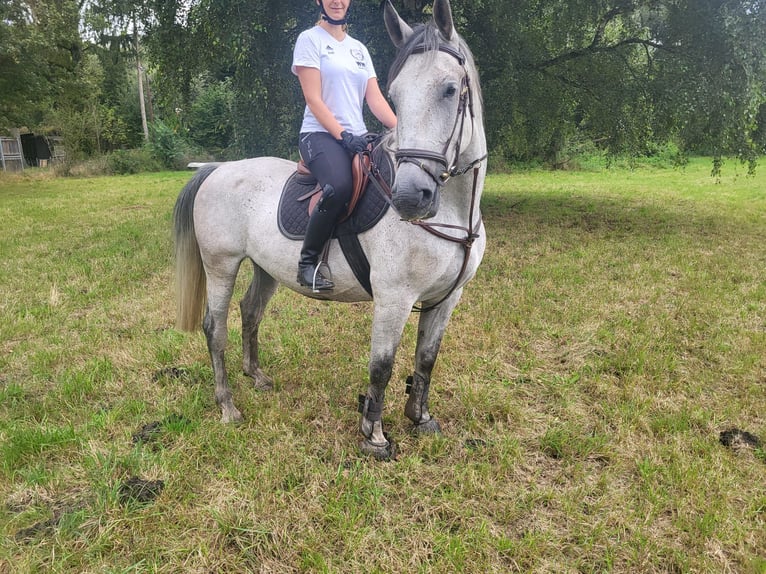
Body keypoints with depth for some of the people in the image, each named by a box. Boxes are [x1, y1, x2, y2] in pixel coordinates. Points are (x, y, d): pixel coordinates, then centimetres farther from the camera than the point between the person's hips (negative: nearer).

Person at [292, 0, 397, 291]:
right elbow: (313, 98, -8)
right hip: (320, 134, -6)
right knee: (339, 187, -37)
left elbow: (375, 99, 11)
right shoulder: (310, 39, 3)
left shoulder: (359, 48, 20)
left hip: (358, 137, 6)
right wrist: (343, 135, -20)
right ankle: (308, 262, -19)